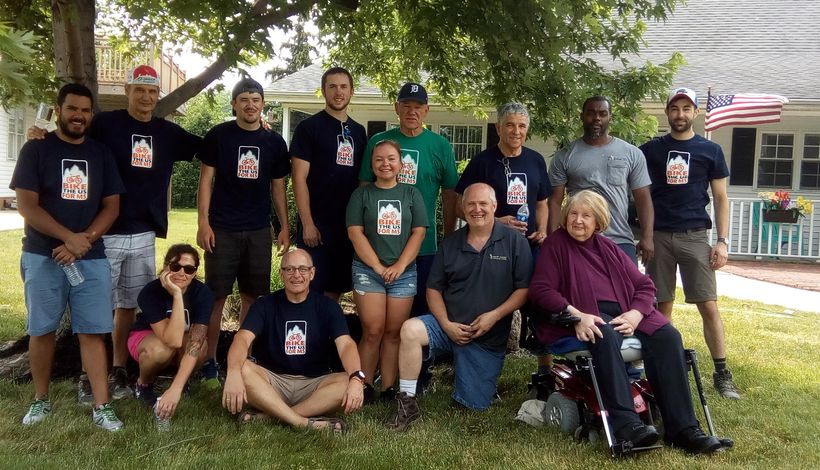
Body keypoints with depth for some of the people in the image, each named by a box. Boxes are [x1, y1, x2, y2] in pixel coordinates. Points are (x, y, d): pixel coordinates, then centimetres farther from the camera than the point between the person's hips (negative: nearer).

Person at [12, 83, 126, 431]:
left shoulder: (101, 153, 10)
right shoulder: (36, 149, 1)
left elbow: (112, 206, 6)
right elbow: (26, 204, -7)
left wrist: (84, 240, -9)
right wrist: (68, 238, -16)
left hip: (92, 257, 2)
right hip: (42, 256, -1)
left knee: (93, 332, -1)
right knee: (41, 330, 7)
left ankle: (102, 407, 2)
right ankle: (41, 400, 23)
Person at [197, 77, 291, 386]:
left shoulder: (274, 142, 8)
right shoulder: (218, 135, 1)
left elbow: (278, 187, 11)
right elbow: (206, 179, 0)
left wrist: (285, 227, 5)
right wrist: (203, 222, -9)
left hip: (259, 231, 3)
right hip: (222, 229, -3)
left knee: (252, 296, 8)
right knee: (217, 296, -1)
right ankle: (210, 362, 8)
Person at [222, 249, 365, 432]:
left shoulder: (327, 306, 0)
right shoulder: (265, 304, 0)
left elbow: (346, 344, -15)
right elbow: (242, 338, -16)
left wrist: (356, 378, -36)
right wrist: (233, 373, -38)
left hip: (314, 384, 0)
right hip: (272, 381, 0)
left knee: (349, 382, -28)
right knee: (241, 369, -29)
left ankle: (269, 416, -28)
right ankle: (304, 423, -32)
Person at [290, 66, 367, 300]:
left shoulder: (358, 131, 13)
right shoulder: (308, 127, -3)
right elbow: (299, 178, -9)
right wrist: (307, 223, -15)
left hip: (348, 224, 5)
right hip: (316, 224, -5)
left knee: (335, 289, 12)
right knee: (311, 289, -2)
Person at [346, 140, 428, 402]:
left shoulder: (412, 194, 9)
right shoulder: (362, 194, 6)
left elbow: (418, 233, 3)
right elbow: (355, 233, -2)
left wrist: (399, 266, -8)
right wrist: (377, 266, -10)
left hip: (403, 271, 1)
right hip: (368, 270, -1)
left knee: (394, 332, 2)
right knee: (373, 331, -5)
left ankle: (389, 388, 9)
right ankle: (365, 386, 5)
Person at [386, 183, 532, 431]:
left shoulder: (514, 241, -4)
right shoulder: (450, 243, 5)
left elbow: (524, 288, -6)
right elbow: (434, 289, 5)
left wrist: (494, 315, -18)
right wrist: (446, 324, -10)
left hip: (489, 337, -1)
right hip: (450, 326, 2)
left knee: (475, 405, 2)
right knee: (410, 329, -29)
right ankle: (407, 403, -15)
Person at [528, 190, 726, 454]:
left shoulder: (609, 248, 22)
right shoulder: (555, 244, 7)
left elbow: (645, 285, 17)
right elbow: (541, 289, -5)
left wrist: (635, 314, -5)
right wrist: (576, 315, -21)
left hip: (624, 313, 5)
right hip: (587, 317, -5)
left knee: (667, 336, -21)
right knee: (606, 335, -38)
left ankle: (682, 427, -21)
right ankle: (625, 423, -43)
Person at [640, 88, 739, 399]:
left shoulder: (710, 150, 8)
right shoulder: (650, 149, 9)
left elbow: (720, 198, 8)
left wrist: (723, 241, -1)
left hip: (695, 236, 0)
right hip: (659, 236, 1)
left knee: (708, 305, -4)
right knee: (662, 306, 4)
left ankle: (721, 373, 5)